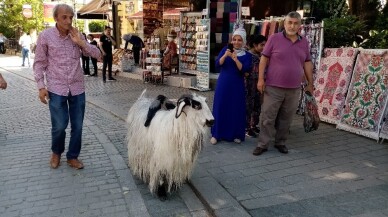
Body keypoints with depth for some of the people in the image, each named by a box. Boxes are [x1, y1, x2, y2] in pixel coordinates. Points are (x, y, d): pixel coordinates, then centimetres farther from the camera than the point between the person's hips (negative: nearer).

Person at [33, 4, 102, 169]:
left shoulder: (77, 36, 5)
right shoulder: (45, 36, -3)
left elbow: (97, 55, 3)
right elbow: (39, 63, 1)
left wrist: (81, 42, -10)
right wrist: (41, 86, -6)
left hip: (78, 88, 3)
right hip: (56, 89, -3)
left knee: (77, 126, 6)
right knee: (59, 126, -2)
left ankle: (72, 157, 24)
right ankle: (56, 152, 28)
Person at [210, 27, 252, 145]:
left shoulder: (247, 55, 0)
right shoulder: (225, 49, 3)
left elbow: (244, 70, -14)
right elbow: (217, 64, -8)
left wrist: (235, 59, -25)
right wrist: (225, 55, -24)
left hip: (237, 86, 0)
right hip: (223, 84, 1)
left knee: (236, 110, 3)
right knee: (220, 108, 3)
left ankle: (236, 135, 18)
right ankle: (216, 134, 13)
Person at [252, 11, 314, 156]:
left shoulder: (304, 42, 10)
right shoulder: (274, 38, -2)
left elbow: (307, 63, 15)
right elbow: (264, 59, -2)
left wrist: (310, 83, 14)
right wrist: (261, 79, -10)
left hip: (294, 89, 3)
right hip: (273, 87, -3)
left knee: (286, 119, 10)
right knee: (267, 117, 0)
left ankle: (280, 143, 25)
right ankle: (263, 144, 9)